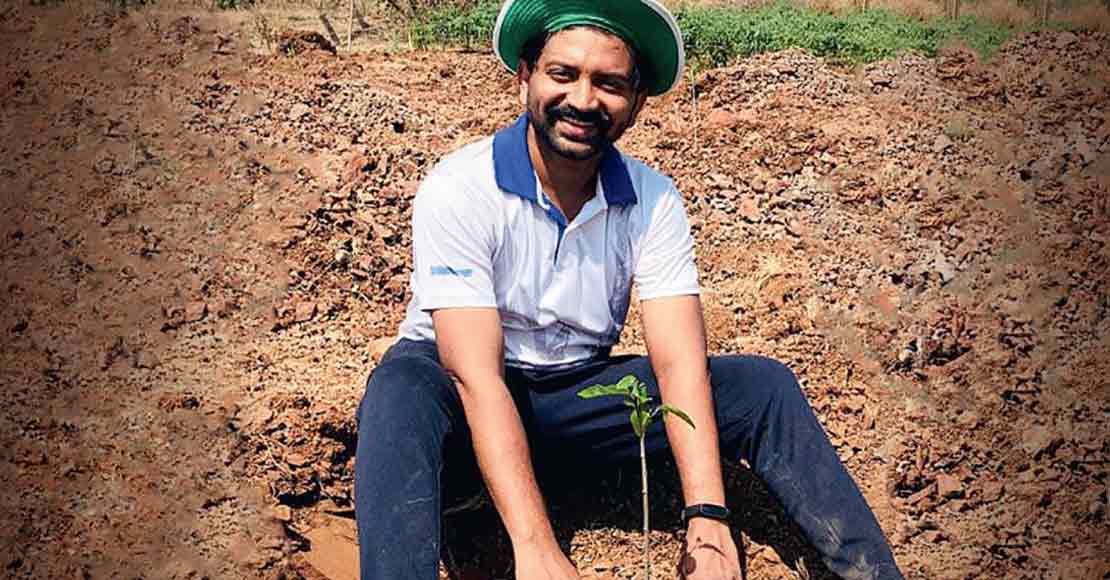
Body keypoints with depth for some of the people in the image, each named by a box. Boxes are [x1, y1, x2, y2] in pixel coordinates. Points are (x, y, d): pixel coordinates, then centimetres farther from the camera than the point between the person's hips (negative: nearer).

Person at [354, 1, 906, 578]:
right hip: (465, 400, -3)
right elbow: (476, 377, -29)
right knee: (401, 389, -38)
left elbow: (679, 362, -17)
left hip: (581, 391, 4)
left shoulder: (653, 201, -9)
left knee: (759, 385, -13)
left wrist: (706, 521, -31)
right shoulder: (458, 189, -21)